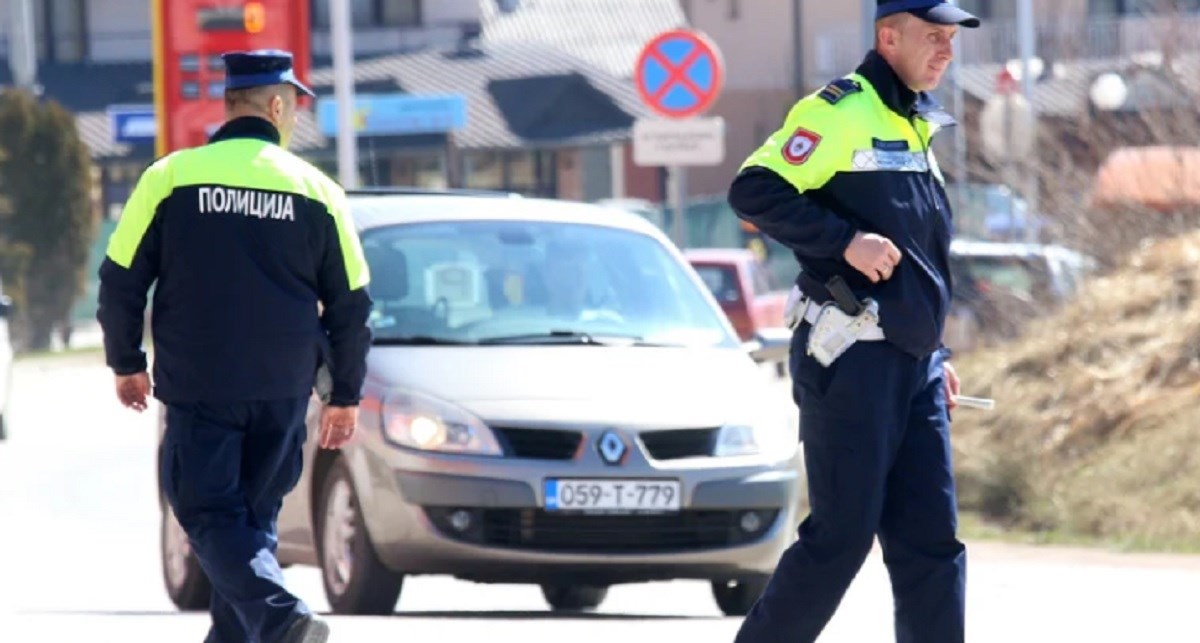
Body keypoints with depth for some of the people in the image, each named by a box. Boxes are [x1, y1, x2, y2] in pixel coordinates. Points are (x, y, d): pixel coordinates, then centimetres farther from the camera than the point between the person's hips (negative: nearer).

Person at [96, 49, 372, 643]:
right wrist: (345, 395, 16)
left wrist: (126, 364, 14)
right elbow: (351, 305, 6)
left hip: (197, 387, -2)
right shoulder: (316, 191, 2)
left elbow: (120, 281, -1)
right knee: (254, 515, 16)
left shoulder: (170, 178, -3)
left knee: (210, 513, -2)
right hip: (283, 391, 2)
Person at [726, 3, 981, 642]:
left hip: (912, 367, 9)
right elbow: (754, 190, -18)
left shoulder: (917, 127, 19)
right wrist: (846, 240, -23)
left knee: (933, 542, 3)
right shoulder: (840, 111, -8)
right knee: (841, 535, -7)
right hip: (850, 364, -9)